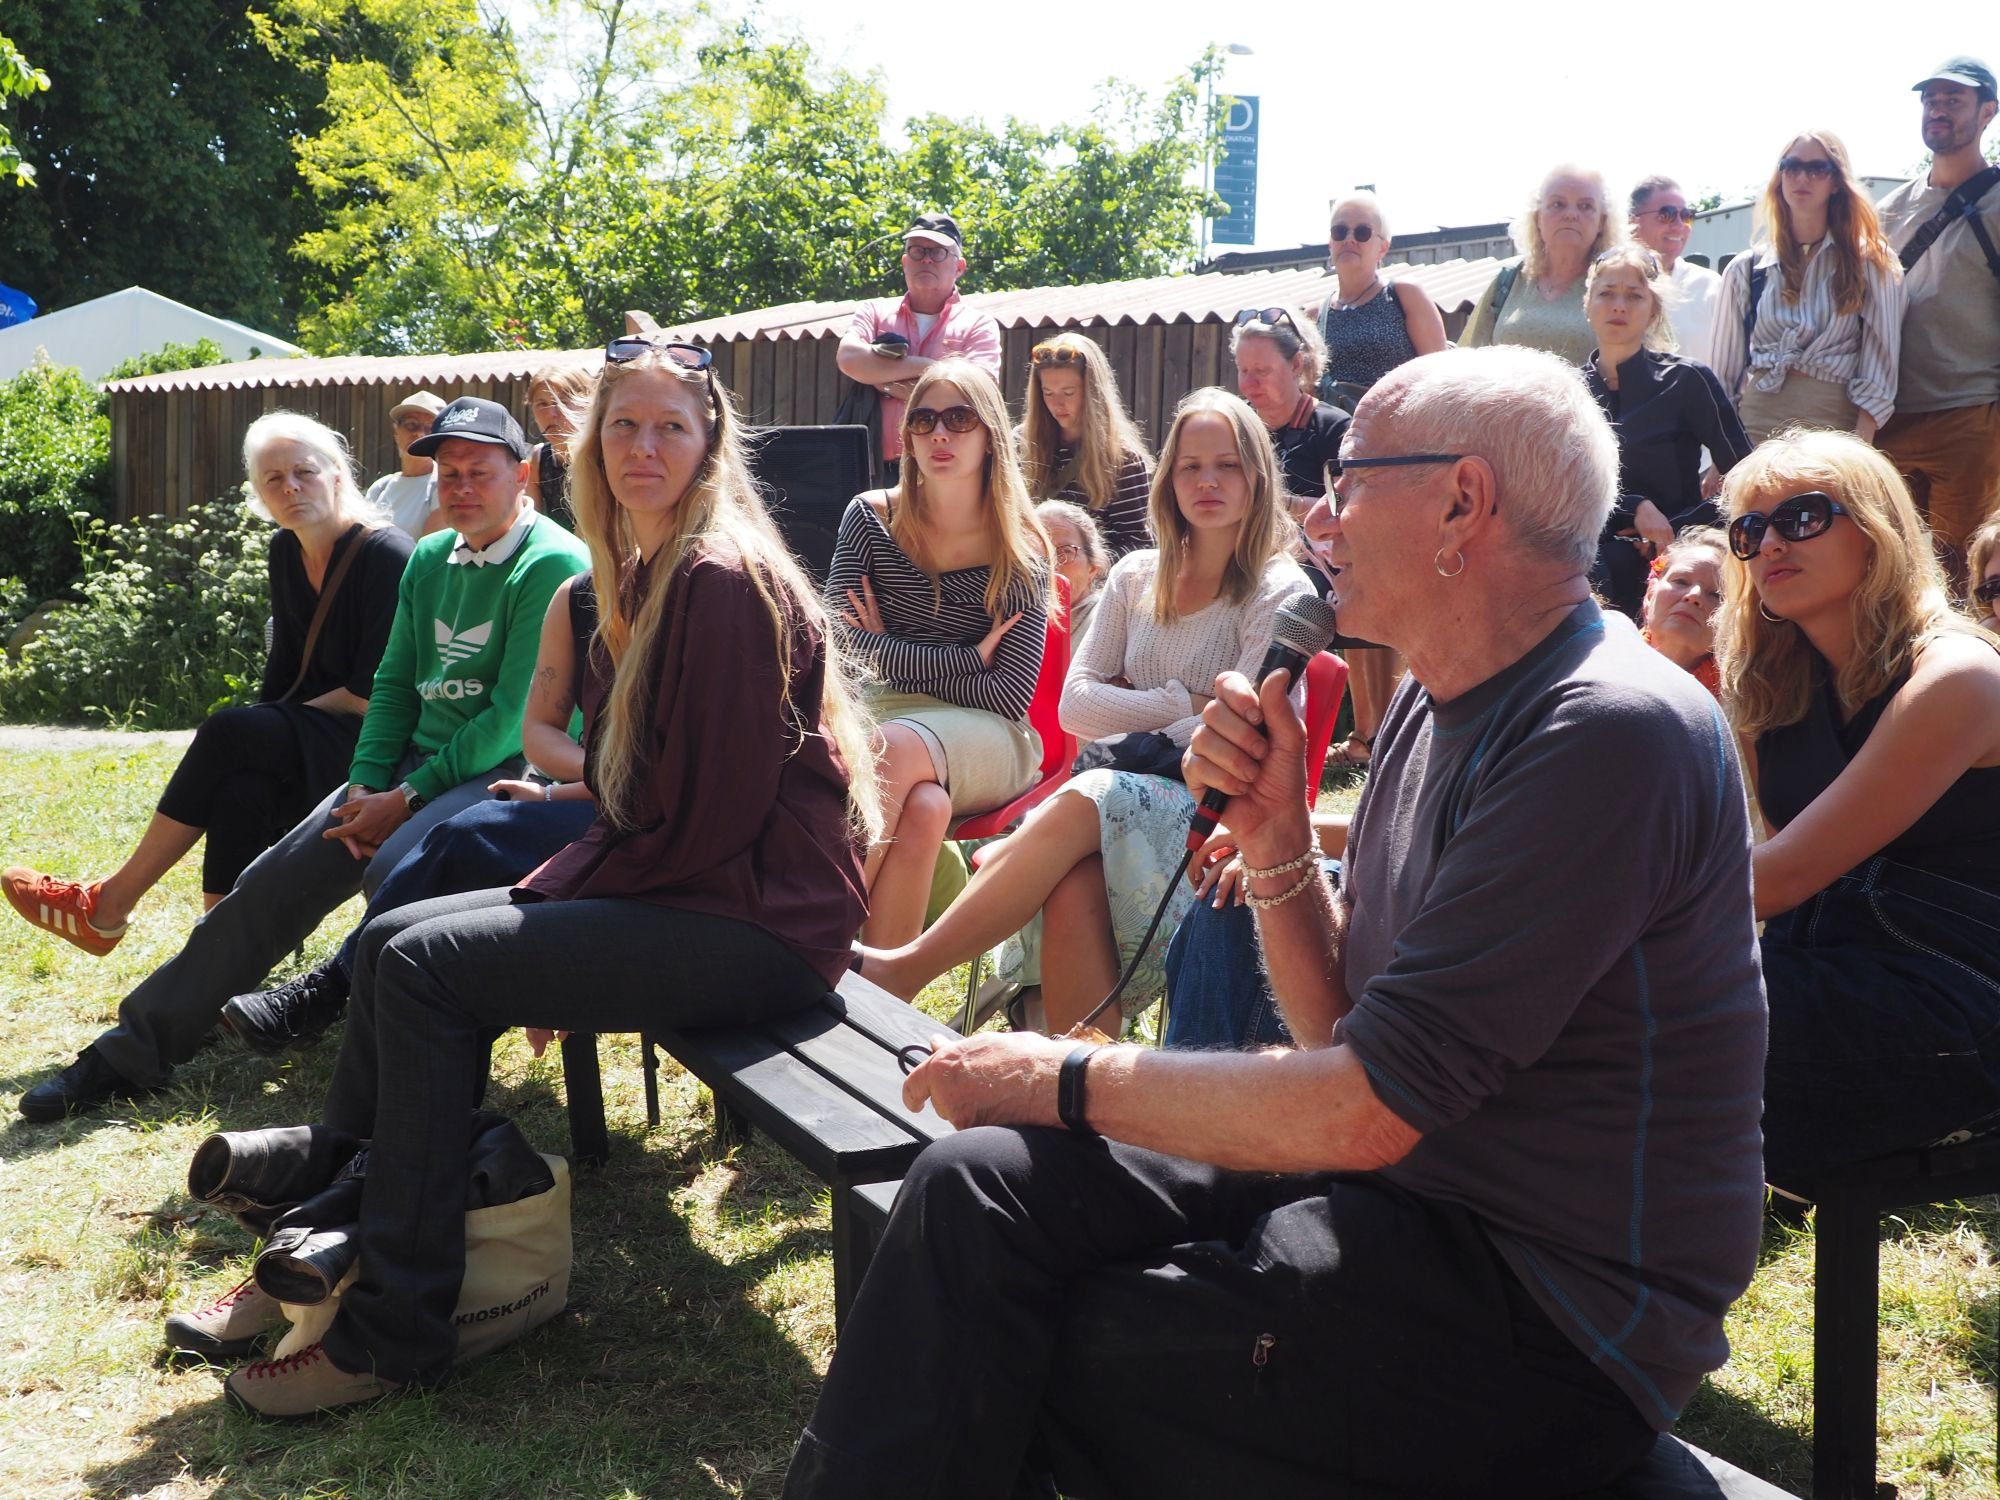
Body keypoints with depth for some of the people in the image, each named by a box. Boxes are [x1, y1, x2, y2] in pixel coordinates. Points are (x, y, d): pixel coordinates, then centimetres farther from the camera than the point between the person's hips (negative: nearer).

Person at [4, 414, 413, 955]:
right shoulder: (286, 552, 9)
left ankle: (109, 904, -15)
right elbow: (286, 664, 17)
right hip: (309, 742, 6)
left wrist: (268, 726, -9)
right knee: (242, 791, -28)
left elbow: (374, 695, -18)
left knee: (229, 735, -26)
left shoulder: (387, 556, -15)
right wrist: (262, 730, -1)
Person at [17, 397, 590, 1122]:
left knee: (394, 871, -34)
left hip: (505, 772, -8)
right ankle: (132, 1052, 8)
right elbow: (393, 683, 17)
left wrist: (406, 799, -16)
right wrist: (366, 786, 0)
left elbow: (516, 715, -17)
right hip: (416, 765, 8)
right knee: (275, 878, -2)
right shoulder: (430, 559, 15)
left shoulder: (553, 565, -12)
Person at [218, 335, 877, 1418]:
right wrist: (562, 880, 3)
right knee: (394, 938, 6)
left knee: (428, 963, -16)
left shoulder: (726, 583, -16)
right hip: (681, 890, 10)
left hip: (758, 919, -10)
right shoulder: (647, 577, 15)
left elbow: (706, 819, -19)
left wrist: (567, 892, -9)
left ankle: (393, 1331, -8)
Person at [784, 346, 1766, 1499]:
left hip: (1551, 1315, -8)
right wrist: (1276, 832, -6)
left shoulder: (1611, 735, -22)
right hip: (1404, 1179, 8)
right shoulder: (1439, 702, 9)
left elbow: (1364, 1109, -24)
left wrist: (1069, 1081, -13)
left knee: (1029, 1356, -12)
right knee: (979, 1185, -7)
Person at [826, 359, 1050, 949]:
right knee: (925, 806, -36)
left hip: (985, 742, -1)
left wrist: (892, 656, -5)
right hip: (882, 717, 1)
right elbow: (841, 643, -6)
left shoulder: (1022, 549, 0)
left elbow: (1010, 697, -7)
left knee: (893, 747, -36)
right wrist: (968, 660, -9)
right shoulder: (871, 517, 5)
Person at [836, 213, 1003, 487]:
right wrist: (929, 367, -6)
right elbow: (849, 359, -4)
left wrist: (887, 382, -4)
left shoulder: (978, 325, 9)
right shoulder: (875, 312, 17)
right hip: (878, 471, 2)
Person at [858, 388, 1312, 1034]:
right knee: (1074, 884, -33)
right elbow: (1074, 704, 6)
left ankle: (908, 967, -29)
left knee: (1084, 803, -34)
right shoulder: (1136, 577, 15)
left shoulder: (1281, 594, 1)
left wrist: (1131, 731, -5)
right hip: (1122, 793, 4)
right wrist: (1184, 704, -5)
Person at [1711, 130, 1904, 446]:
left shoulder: (1870, 264, 5)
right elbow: (1724, 372, 10)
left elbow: (1877, 372, -1)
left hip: (1836, 422, -1)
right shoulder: (1746, 269, 10)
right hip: (1755, 422, 1)